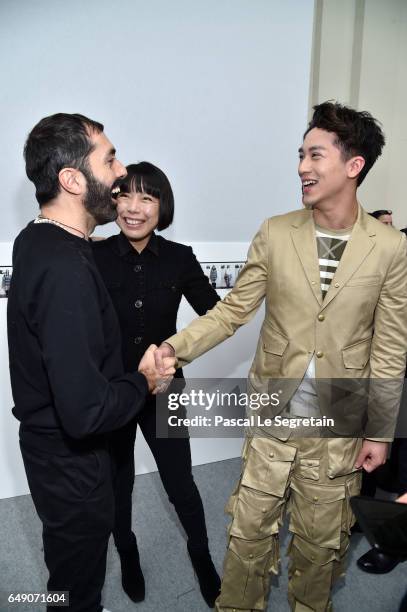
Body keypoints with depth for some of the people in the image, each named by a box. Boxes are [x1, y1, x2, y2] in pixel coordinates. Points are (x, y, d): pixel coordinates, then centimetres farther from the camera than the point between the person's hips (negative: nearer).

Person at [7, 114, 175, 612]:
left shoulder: (37, 240, 0)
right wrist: (144, 380, -17)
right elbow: (86, 411, -34)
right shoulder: (65, 268, -32)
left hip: (51, 441, 9)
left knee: (71, 565, 32)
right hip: (70, 459, -9)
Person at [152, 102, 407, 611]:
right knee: (249, 529, 15)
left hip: (338, 426, 0)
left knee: (321, 539, 19)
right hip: (272, 417, 1)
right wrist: (177, 346, -17)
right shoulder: (275, 234, -5)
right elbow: (233, 308, -2)